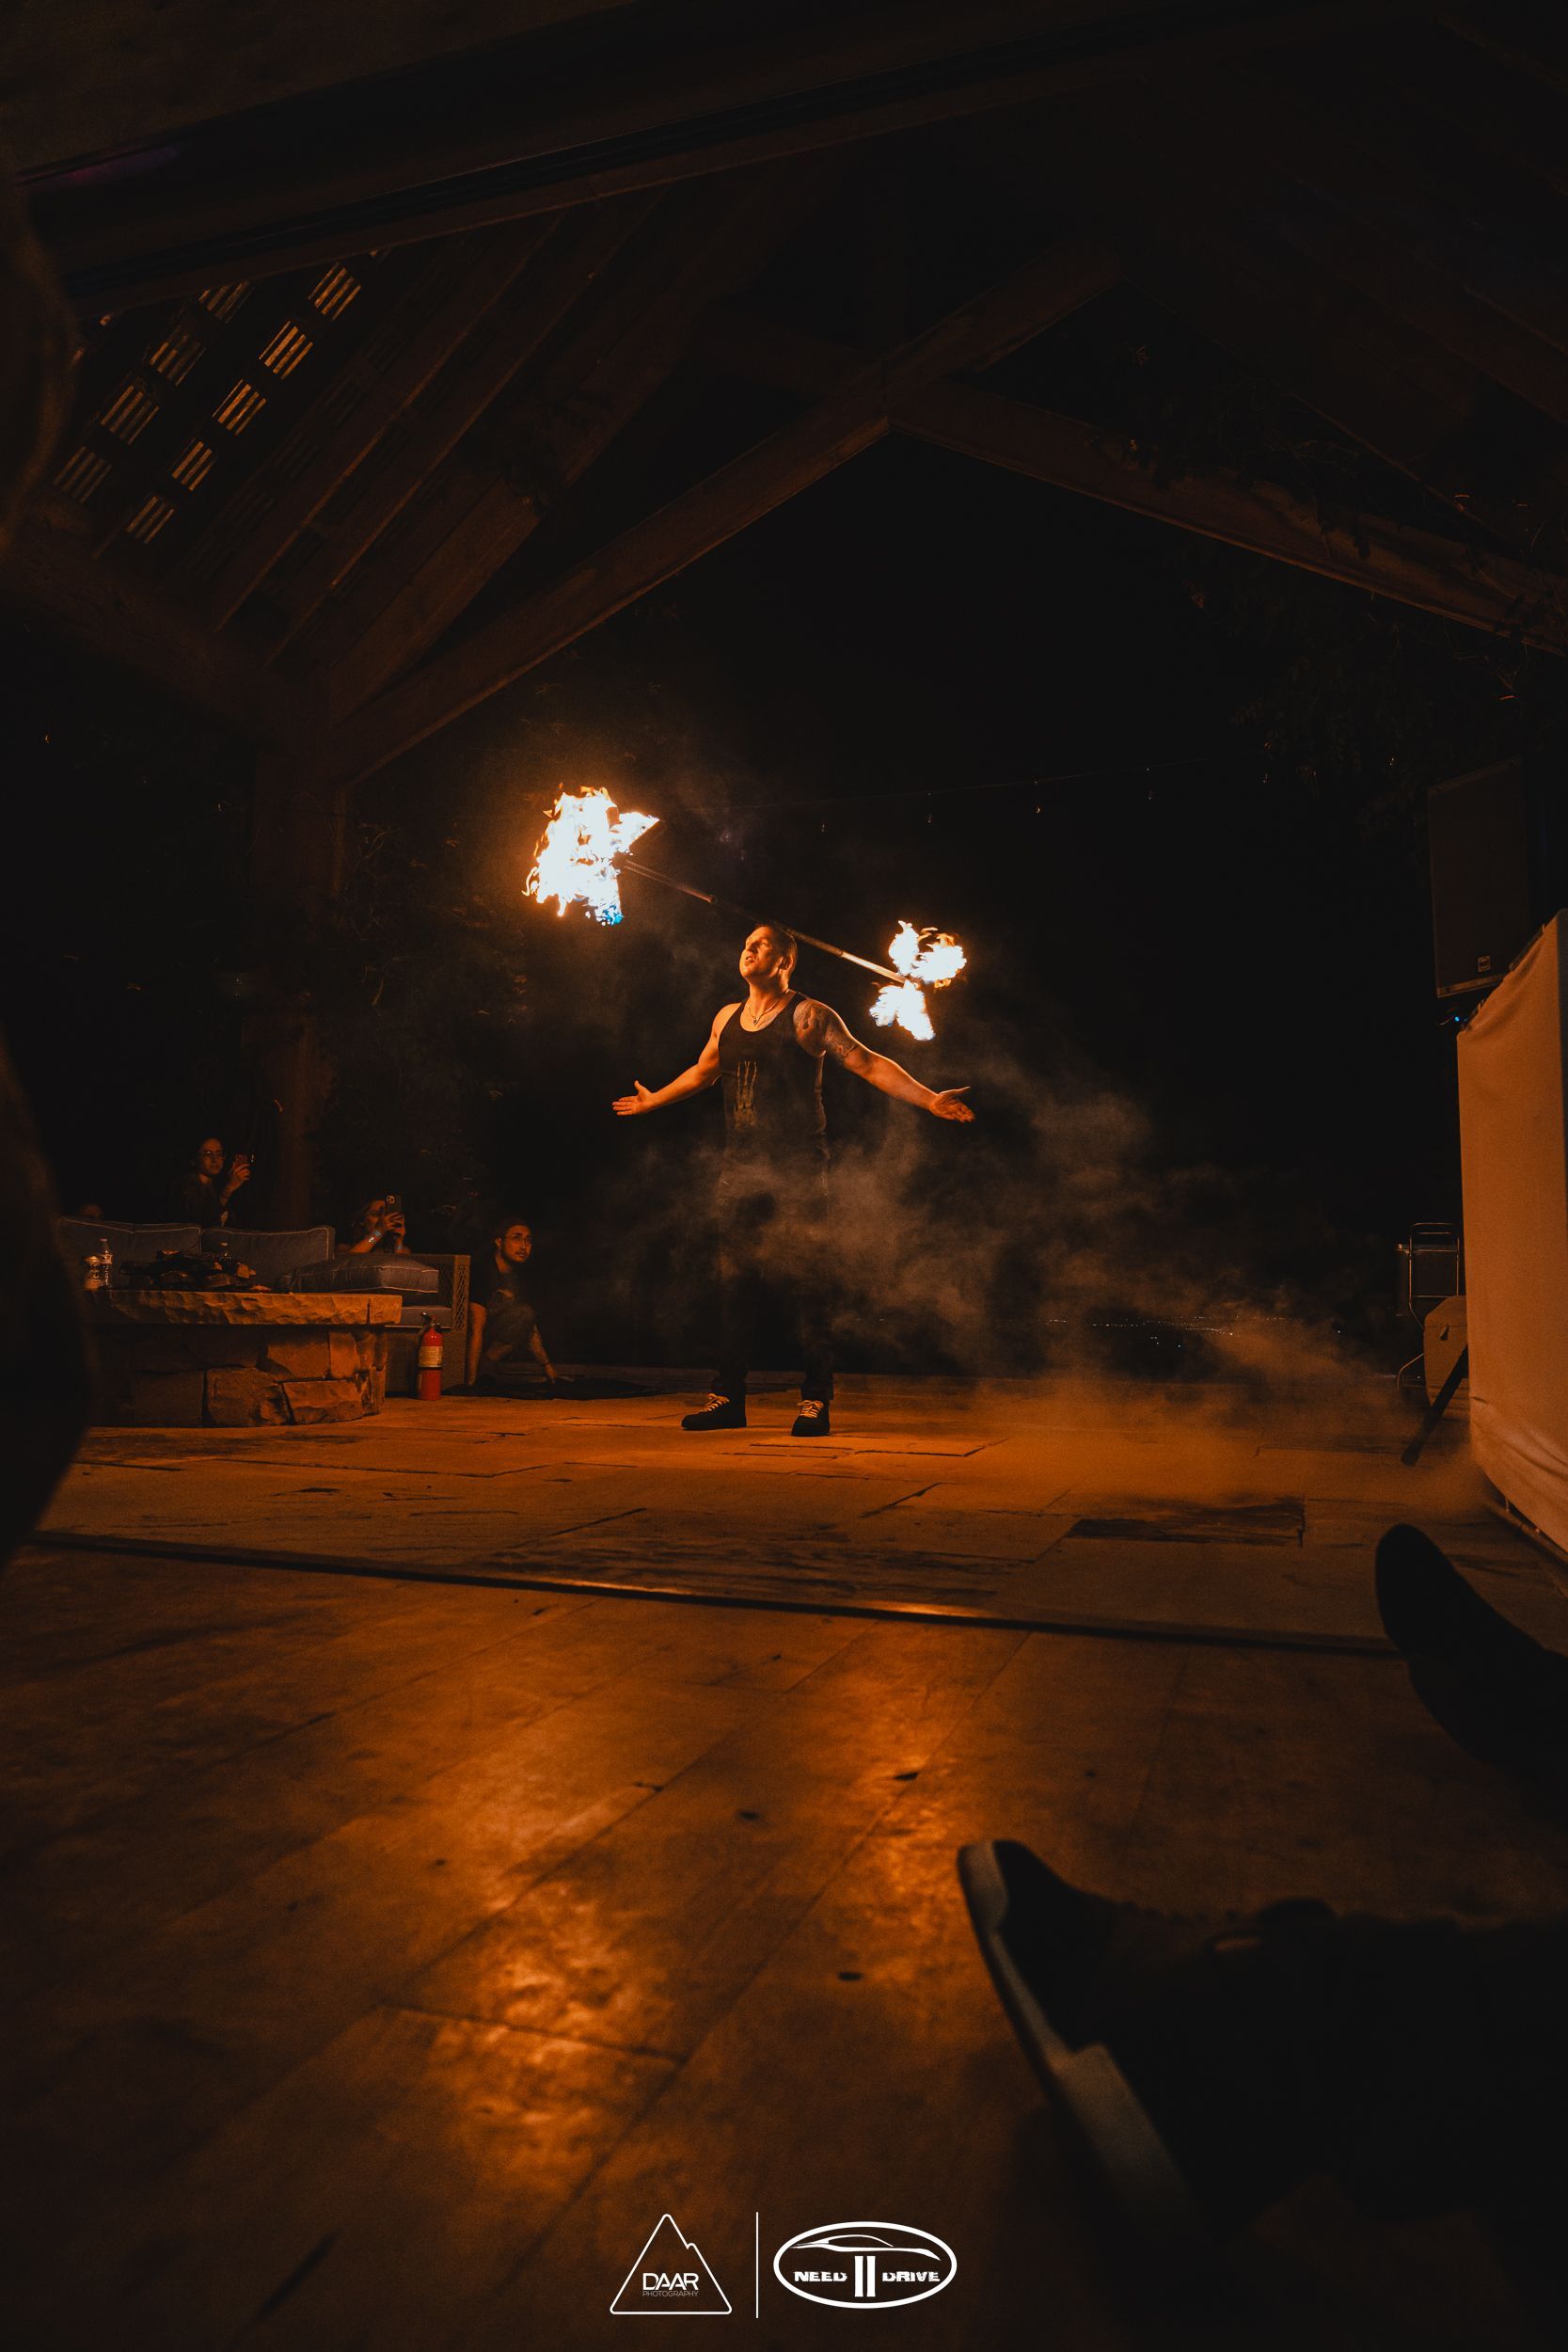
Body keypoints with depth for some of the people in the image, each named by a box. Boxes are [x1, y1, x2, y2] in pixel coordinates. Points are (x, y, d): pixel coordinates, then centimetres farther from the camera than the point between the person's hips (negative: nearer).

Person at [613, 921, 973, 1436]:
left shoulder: (808, 1016, -2)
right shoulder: (726, 1018, 15)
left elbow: (868, 1063, -7)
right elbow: (702, 1072, 32)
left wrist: (928, 1099, -17)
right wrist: (652, 1100, 43)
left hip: (797, 1169, -5)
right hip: (741, 1170, 5)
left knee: (809, 1284, -5)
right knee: (735, 1285, 6)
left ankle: (815, 1400, 1)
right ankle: (727, 1398, 14)